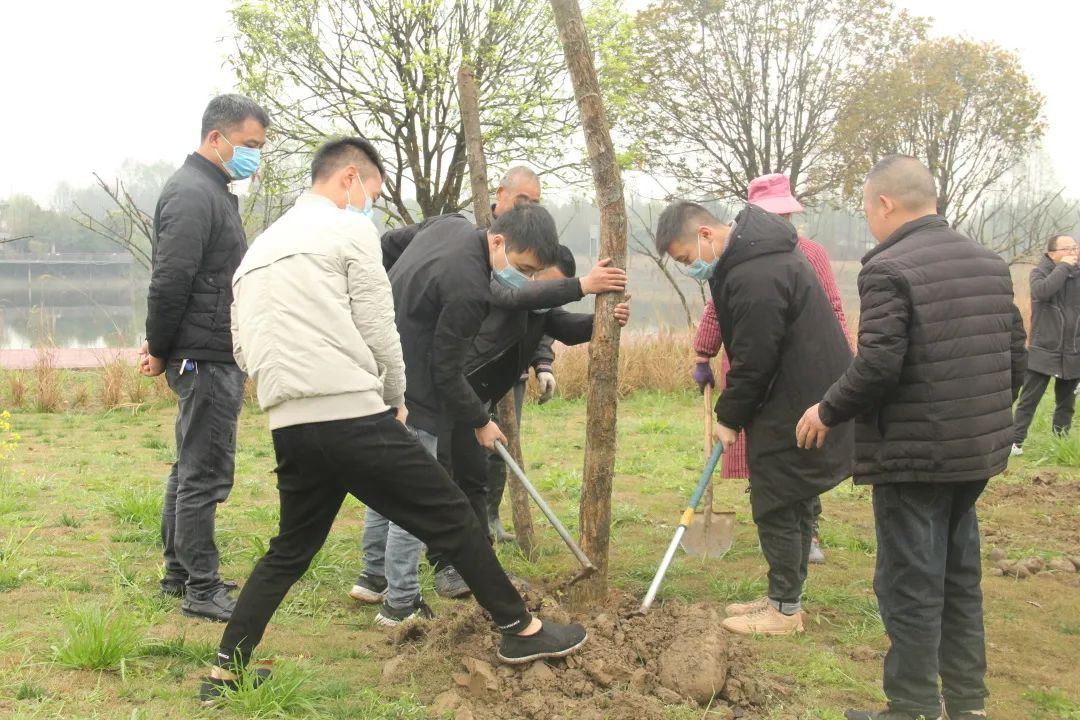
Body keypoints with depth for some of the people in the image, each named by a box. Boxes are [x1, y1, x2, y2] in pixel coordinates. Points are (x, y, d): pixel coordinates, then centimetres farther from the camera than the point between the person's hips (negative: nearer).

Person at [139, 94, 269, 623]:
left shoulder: (212, 192, 18)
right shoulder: (193, 194, -16)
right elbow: (169, 282, -21)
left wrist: (163, 347, 12)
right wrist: (161, 352, -11)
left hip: (214, 359, 10)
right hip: (206, 359, -10)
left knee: (192, 470, 16)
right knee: (205, 475, -5)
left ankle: (178, 573, 26)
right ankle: (202, 590, 2)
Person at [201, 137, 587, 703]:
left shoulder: (258, 249, 21)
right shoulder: (350, 230, -1)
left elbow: (244, 350, 22)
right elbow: (378, 331, -3)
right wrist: (396, 398, 13)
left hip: (290, 427, 7)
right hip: (354, 416, -7)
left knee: (290, 551, 20)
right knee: (452, 518, 4)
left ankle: (225, 670, 17)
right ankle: (519, 630, 12)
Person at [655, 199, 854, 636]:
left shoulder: (755, 277, -26)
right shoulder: (749, 252, 8)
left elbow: (754, 361, -21)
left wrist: (730, 418, -6)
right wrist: (734, 411, 12)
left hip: (797, 408, -10)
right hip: (803, 398, 10)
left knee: (777, 506, 0)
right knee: (792, 502, 17)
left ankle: (786, 609, 11)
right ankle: (784, 596, 28)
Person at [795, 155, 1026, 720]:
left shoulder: (889, 269, -16)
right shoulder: (990, 263, 9)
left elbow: (877, 366, -22)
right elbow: (1015, 358, 12)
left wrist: (827, 412, -7)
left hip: (913, 455, -8)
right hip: (978, 450, 8)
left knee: (911, 587, 1)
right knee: (960, 577, 18)